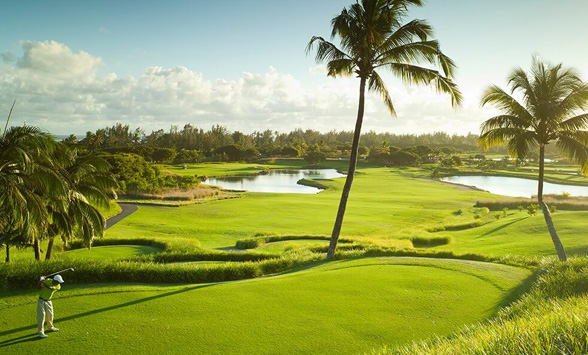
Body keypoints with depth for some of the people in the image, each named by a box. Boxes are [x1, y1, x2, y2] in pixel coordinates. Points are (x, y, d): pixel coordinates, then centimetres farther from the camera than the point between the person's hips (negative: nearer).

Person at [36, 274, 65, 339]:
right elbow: (38, 287, -8)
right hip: (41, 300, -3)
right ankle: (41, 332, -1)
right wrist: (40, 281, -26)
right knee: (41, 316, -7)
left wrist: (43, 281, -33)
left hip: (48, 301, 3)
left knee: (50, 315, 17)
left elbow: (50, 287, -34)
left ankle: (50, 327, 40)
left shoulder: (58, 286, -15)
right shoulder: (47, 281, -16)